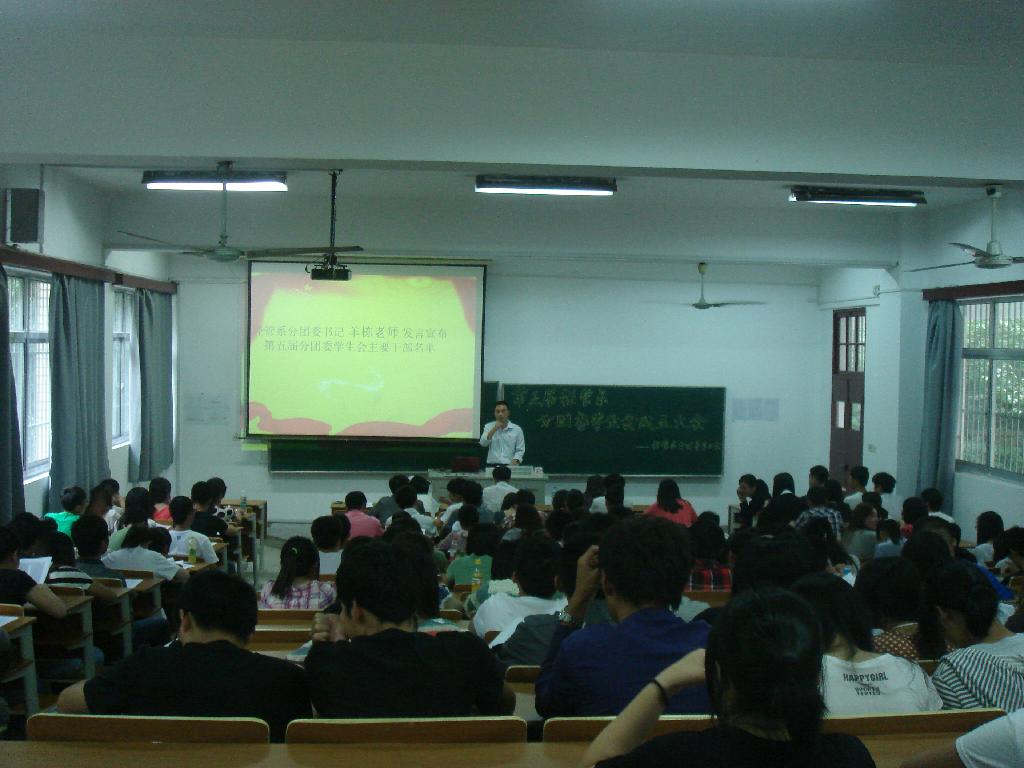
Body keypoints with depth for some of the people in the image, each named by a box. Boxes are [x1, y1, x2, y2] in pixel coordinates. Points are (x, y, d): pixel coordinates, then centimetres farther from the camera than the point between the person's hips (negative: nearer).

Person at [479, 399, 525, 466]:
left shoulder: (517, 429, 6)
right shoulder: (489, 426, 11)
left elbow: (520, 450, 5)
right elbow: (483, 443, -3)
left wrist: (515, 461, -13)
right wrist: (494, 429, -11)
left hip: (509, 466, -1)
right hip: (492, 466, 1)